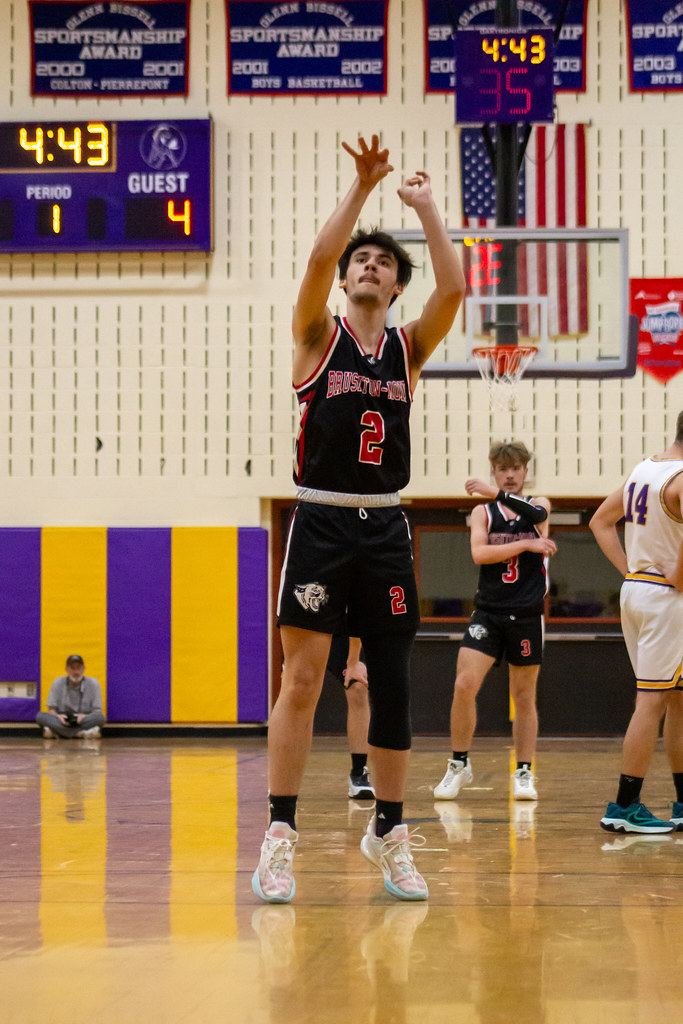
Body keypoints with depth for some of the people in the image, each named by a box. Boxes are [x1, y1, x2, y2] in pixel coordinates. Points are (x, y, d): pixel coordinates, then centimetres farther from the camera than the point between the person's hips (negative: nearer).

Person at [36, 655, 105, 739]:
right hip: (63, 721, 1)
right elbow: (51, 709, 4)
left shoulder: (93, 683, 3)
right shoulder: (57, 683, 5)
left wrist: (85, 716, -24)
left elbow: (97, 711, -2)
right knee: (40, 716, -28)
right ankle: (81, 733, -40)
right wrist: (57, 716, -21)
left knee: (100, 717, -33)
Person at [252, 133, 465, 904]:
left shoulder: (409, 348, 10)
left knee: (392, 683, 6)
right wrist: (362, 186, -17)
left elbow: (453, 289, -8)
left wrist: (425, 206, -7)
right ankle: (280, 836, -4)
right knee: (302, 677, -8)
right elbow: (318, 258, -15)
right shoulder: (319, 336, 3)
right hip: (321, 522, -3)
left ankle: (389, 832, 18)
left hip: (385, 528, 3)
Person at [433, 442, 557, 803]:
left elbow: (536, 515, -19)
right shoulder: (482, 512, 7)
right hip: (488, 612, 0)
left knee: (525, 697, 6)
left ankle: (524, 773, 15)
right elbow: (479, 553, -11)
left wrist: (498, 493, -29)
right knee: (464, 686, -12)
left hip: (527, 615, 0)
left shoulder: (538, 505, 7)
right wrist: (527, 545, -16)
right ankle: (459, 766, 2)